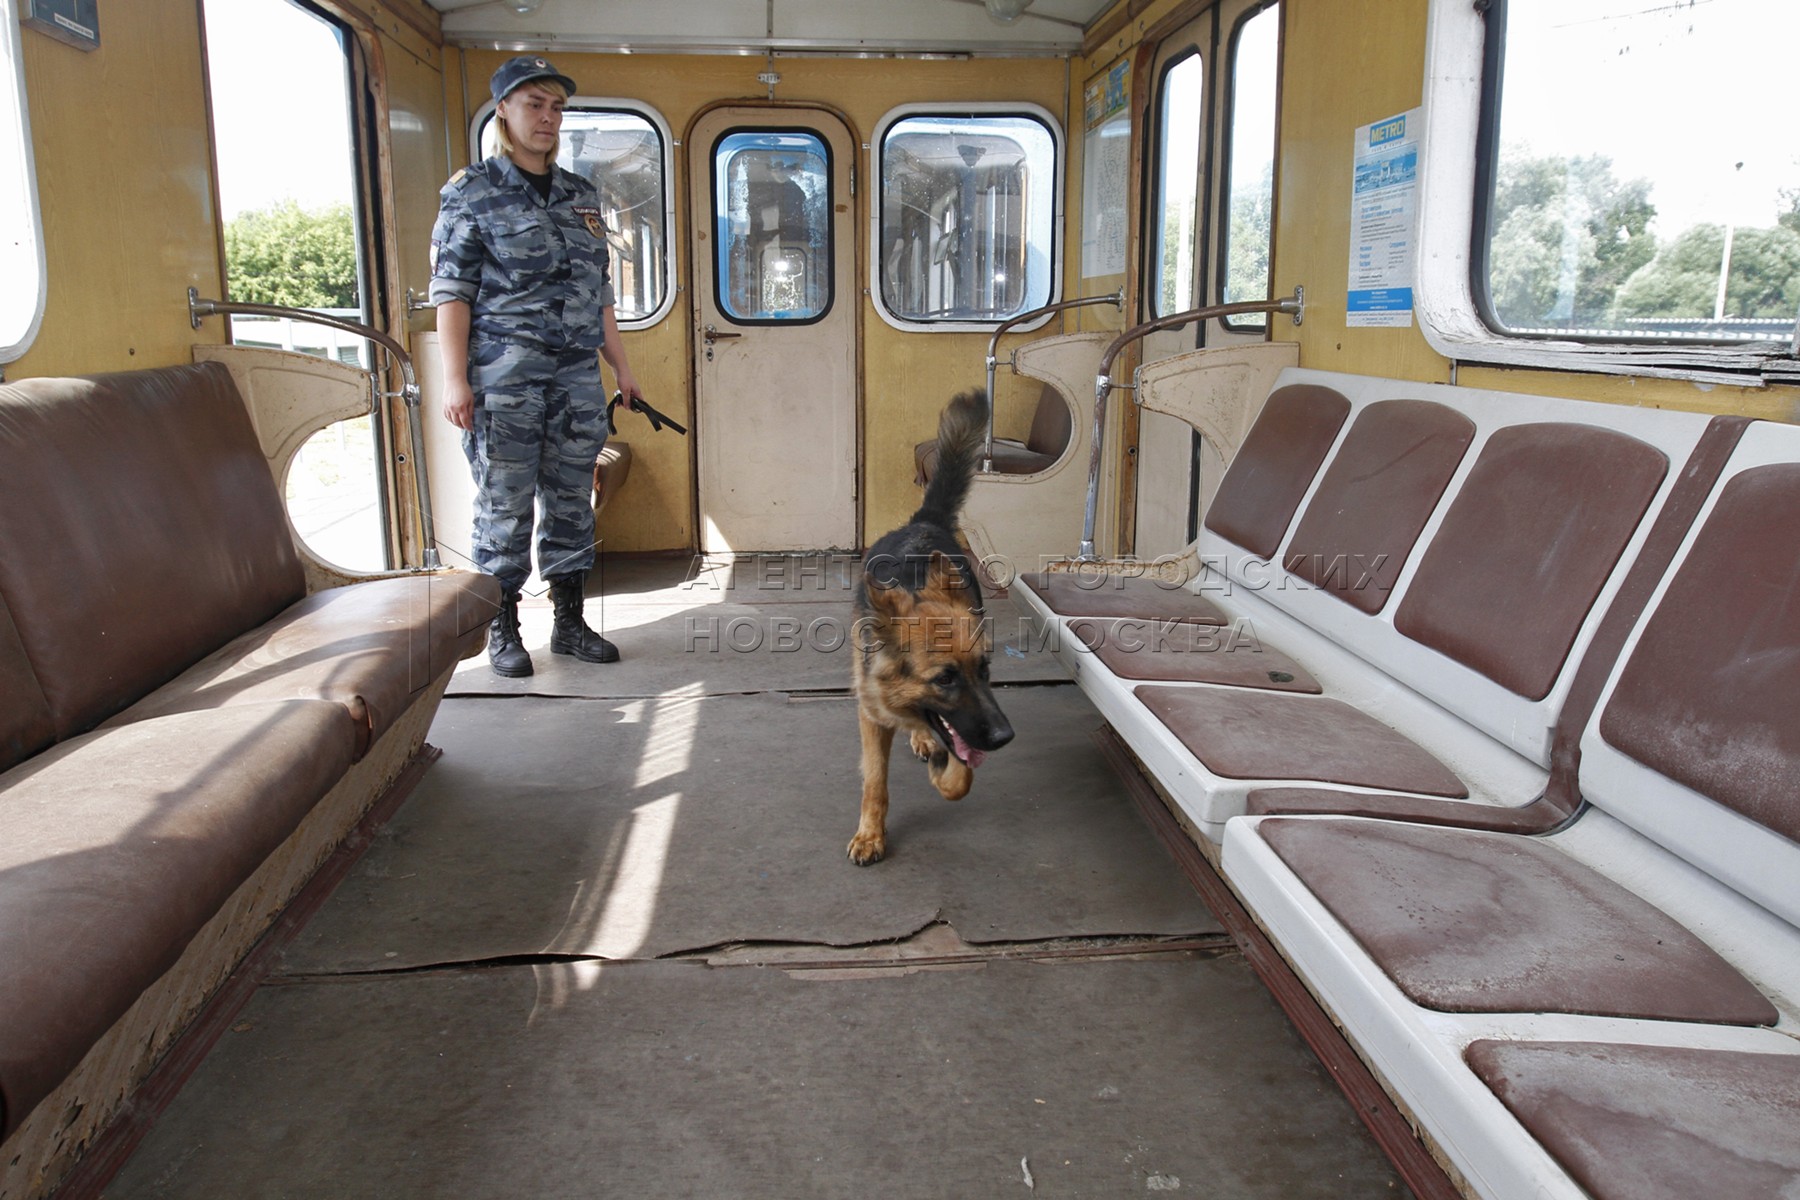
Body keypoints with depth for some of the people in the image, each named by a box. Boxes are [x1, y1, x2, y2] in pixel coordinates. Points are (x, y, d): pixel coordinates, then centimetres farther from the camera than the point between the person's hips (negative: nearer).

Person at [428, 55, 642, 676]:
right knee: (505, 503, -1)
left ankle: (569, 623, 17)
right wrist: (455, 378, -13)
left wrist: (621, 367, 16)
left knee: (572, 500, 7)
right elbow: (451, 292, -4)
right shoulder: (472, 193, 1)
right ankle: (502, 630, 11)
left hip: (577, 375, 5)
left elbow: (600, 293, 20)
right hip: (503, 375, -5)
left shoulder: (582, 197, 16)